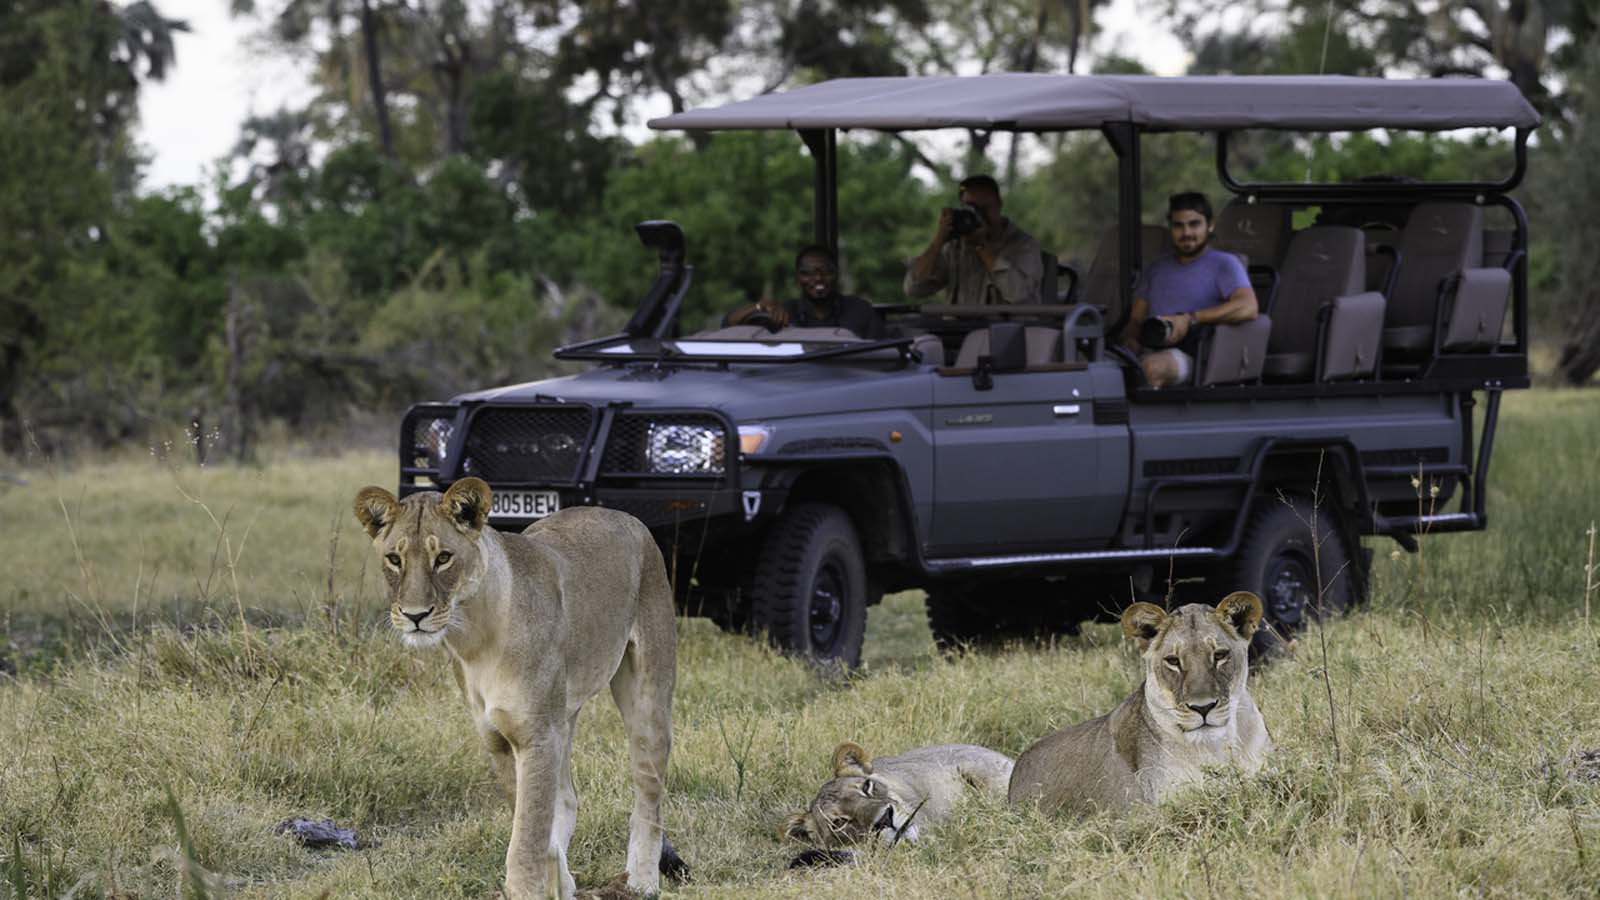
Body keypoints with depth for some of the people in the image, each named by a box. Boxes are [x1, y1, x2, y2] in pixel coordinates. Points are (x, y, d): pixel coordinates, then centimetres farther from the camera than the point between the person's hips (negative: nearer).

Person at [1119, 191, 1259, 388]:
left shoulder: (1223, 263, 9)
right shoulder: (1155, 270, 29)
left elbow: (1248, 308, -10)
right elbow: (1136, 320, 27)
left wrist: (1190, 319, -13)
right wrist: (1130, 340, 0)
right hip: (1149, 351, 5)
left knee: (1151, 367, -41)